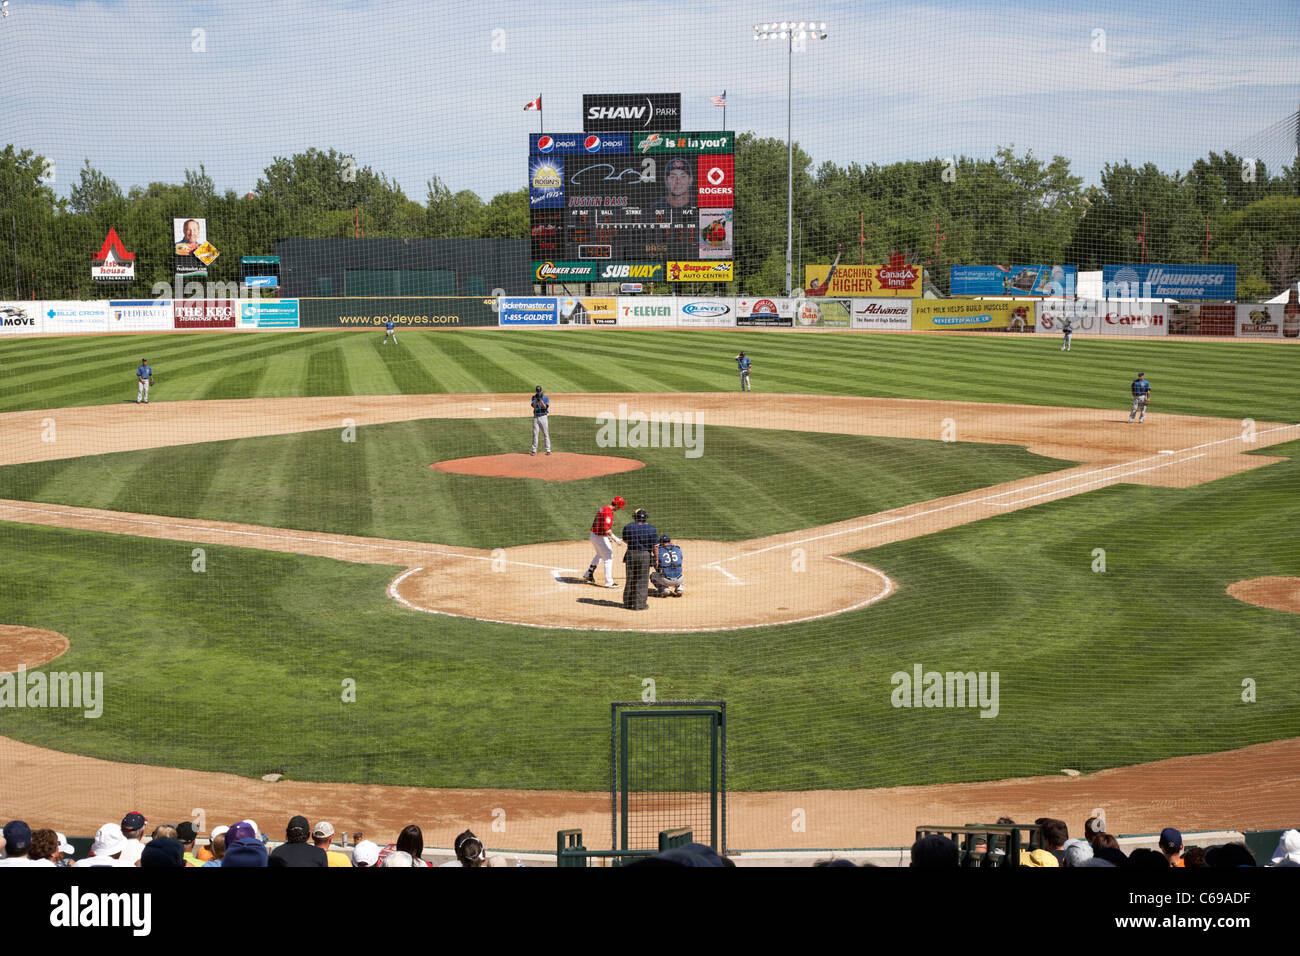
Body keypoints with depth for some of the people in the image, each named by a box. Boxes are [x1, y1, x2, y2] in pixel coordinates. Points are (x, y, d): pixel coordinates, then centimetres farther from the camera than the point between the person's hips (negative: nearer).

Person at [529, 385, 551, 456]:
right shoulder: (534, 397, 5)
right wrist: (537, 399, -24)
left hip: (543, 417, -3)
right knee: (535, 434, 3)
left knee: (546, 433, -3)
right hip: (535, 417, 3)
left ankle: (548, 450, 0)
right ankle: (534, 450, 7)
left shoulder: (546, 397, -3)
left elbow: (545, 407, -14)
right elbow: (534, 406, -9)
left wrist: (541, 399, -23)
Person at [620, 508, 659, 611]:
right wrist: (656, 559, 3)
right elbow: (655, 546, -7)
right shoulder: (651, 529, -7)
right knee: (642, 580, 5)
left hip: (631, 555, 2)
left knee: (630, 579, 13)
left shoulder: (628, 527, -3)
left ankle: (628, 603, 19)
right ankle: (639, 604, 6)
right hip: (645, 556, -2)